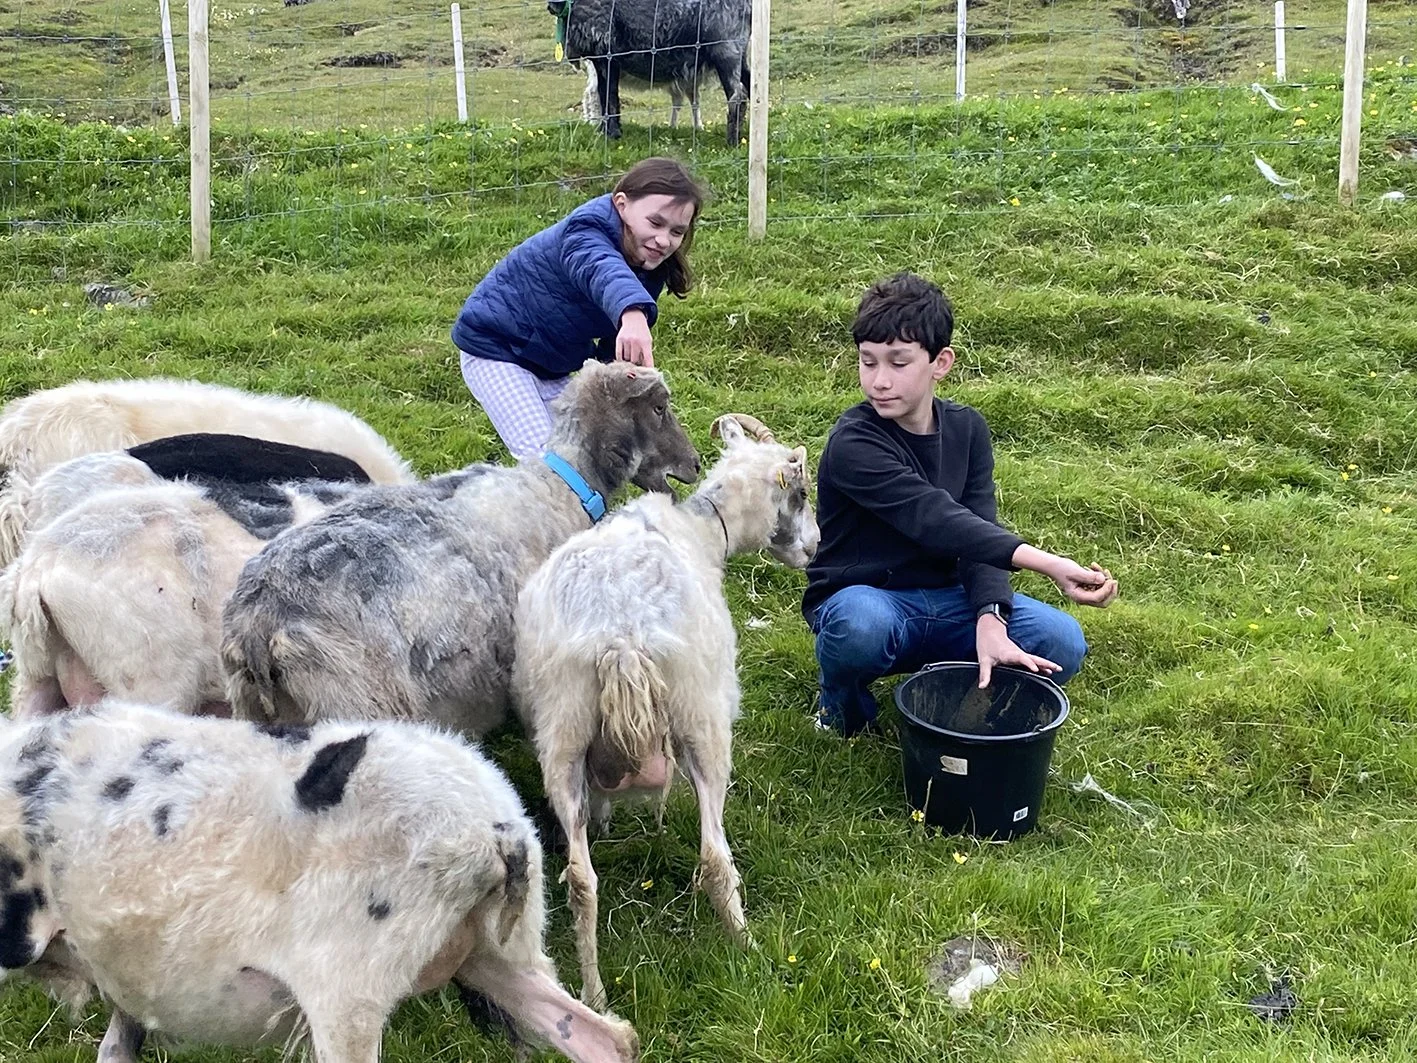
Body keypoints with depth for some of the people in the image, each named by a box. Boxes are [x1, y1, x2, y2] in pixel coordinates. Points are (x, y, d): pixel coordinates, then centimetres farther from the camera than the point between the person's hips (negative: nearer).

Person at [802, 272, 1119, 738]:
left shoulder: (967, 428, 2)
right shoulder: (853, 443, -19)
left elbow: (978, 529, -9)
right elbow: (937, 521, -31)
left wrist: (990, 619, -28)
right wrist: (1048, 564, -42)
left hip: (947, 599, 5)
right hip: (863, 596, -5)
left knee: (1061, 643, -19)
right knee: (863, 627, -42)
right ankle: (841, 700, -5)